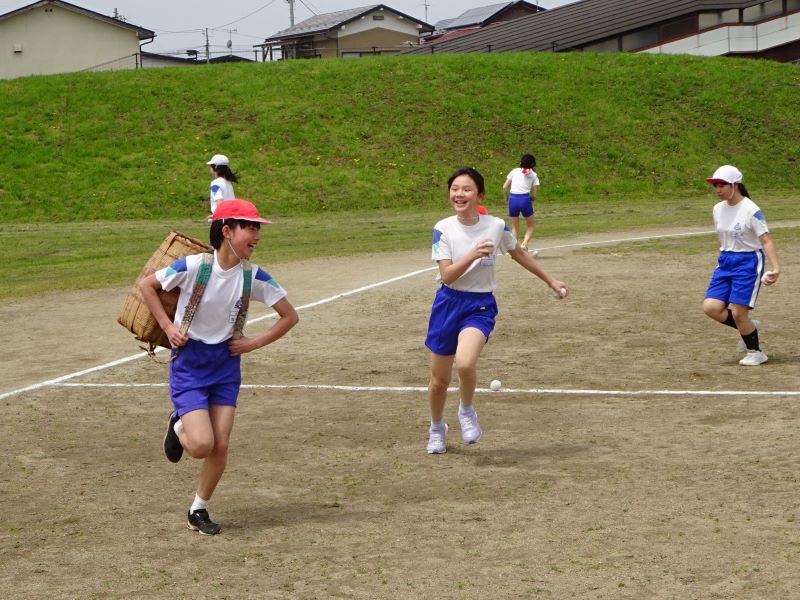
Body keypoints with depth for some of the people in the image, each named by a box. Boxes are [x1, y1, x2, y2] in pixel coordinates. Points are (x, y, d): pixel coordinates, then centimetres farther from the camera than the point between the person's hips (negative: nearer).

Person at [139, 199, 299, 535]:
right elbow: (146, 285, -3)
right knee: (202, 444, -15)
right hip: (189, 363, -3)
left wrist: (254, 343, -4)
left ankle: (199, 510, 19)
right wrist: (167, 326, -8)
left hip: (226, 364, 4)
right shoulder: (193, 266, -18)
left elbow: (290, 316, 2)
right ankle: (179, 426, 20)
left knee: (221, 446, -1)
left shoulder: (254, 277, -9)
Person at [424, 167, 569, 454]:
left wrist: (551, 281, 19)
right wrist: (473, 254, -29)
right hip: (448, 303, 1)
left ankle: (467, 411, 2)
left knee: (465, 363, -29)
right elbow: (447, 275, -14)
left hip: (480, 306, -1)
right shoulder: (443, 228, -7)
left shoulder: (496, 226, -6)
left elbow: (519, 254, 13)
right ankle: (436, 428, 39)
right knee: (439, 380, 10)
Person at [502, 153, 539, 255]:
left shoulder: (514, 171, 11)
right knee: (530, 225, 15)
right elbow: (535, 194, 5)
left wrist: (506, 199, 17)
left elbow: (505, 187, 4)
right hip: (525, 199, -2)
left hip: (513, 198, 2)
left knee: (515, 226, 18)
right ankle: (524, 245, -7)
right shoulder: (533, 175, 10)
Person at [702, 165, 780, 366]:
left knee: (738, 312, -8)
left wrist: (776, 268, -28)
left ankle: (755, 352, 15)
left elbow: (766, 240, -19)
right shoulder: (718, 209, 6)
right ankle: (748, 328, 18)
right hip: (725, 263, 7)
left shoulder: (751, 210, -15)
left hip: (748, 262, -7)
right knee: (711, 307, -7)